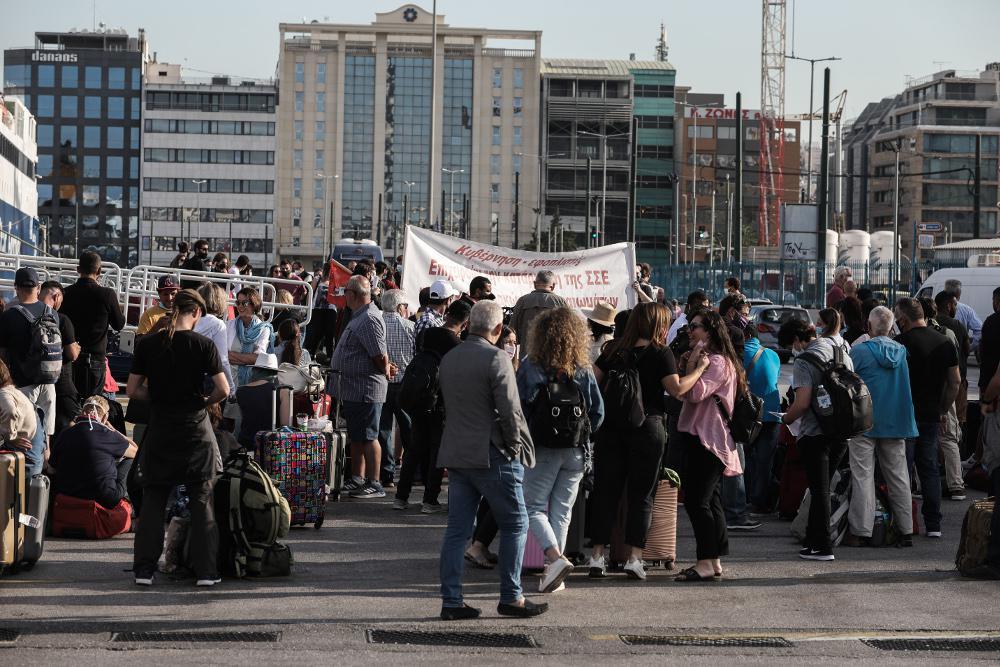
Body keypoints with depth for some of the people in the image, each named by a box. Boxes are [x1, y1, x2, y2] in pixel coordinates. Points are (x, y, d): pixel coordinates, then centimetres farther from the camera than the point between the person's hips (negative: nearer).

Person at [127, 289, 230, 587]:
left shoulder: (147, 344, -1)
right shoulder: (203, 344, -8)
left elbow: (133, 390, 0)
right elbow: (223, 390, -11)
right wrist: (204, 400, 8)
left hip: (159, 430, 2)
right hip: (196, 430, -2)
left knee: (152, 501, 10)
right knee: (202, 501, 6)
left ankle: (144, 569, 7)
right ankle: (205, 570, 5)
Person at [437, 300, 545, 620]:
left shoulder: (449, 359, 10)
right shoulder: (496, 359, -13)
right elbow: (510, 410, -17)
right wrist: (515, 445, -4)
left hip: (456, 455, 7)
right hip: (492, 455, -7)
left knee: (457, 529, 8)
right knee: (515, 525, 5)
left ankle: (451, 601, 7)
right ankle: (511, 597, 6)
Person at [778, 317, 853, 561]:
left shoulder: (804, 362, -13)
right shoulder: (842, 353, 9)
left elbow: (803, 402, -20)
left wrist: (786, 418, -2)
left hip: (814, 433, -7)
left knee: (819, 490, 0)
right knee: (822, 487, 17)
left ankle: (823, 546, 2)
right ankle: (813, 538, 23)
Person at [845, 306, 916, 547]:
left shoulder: (859, 351, -10)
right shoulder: (901, 351, 4)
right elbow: (906, 385, 14)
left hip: (865, 422, -4)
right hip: (896, 422, 4)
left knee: (863, 476, -1)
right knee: (898, 476, 10)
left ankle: (860, 531, -4)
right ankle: (905, 530, 12)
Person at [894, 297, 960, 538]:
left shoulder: (900, 343, -12)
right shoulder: (944, 343, 6)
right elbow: (955, 381, 9)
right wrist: (943, 410, 16)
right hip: (932, 416, 5)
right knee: (930, 468, 11)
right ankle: (933, 524, 11)